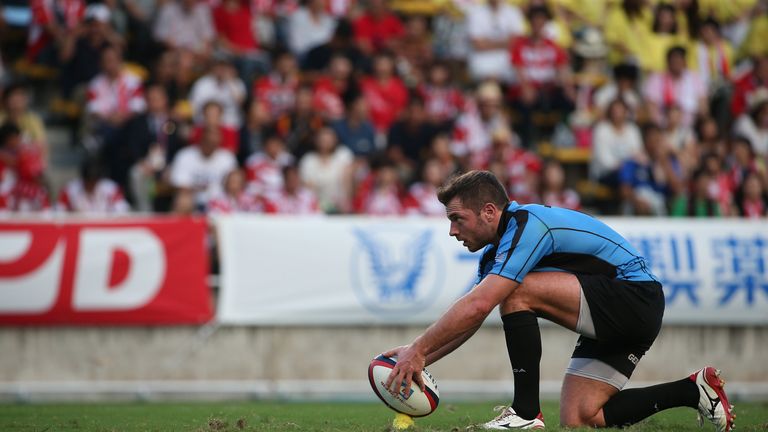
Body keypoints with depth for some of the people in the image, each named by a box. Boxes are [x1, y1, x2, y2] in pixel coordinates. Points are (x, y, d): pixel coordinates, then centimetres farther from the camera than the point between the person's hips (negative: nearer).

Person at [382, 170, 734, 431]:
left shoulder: (527, 226, -20)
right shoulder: (495, 254, 11)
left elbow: (476, 306, -29)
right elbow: (466, 322, 15)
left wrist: (417, 350, -24)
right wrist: (418, 357, 2)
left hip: (636, 296, -10)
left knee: (517, 292, -20)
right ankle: (692, 391, 8)